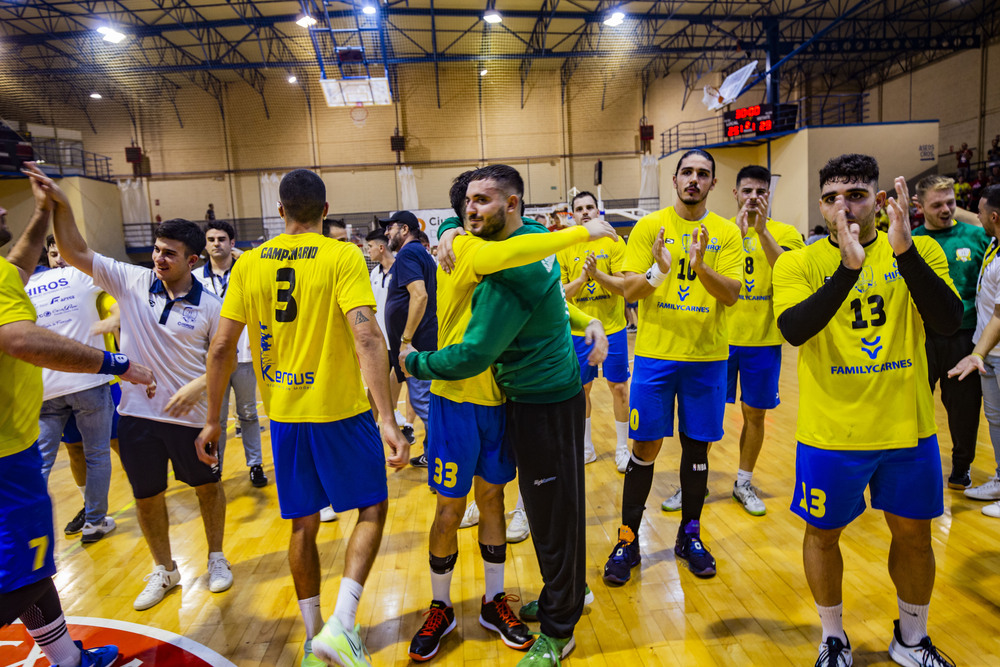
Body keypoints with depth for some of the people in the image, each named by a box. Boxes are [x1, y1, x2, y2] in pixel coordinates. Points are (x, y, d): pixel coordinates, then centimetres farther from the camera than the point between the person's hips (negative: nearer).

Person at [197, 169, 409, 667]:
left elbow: (222, 348, 3)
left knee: (303, 525, 17)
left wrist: (213, 419, 13)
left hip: (283, 413, 4)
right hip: (341, 410, -4)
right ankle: (341, 625, 3)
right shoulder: (343, 256, -10)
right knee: (372, 509, 14)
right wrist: (388, 419, -23)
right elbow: (366, 335, -22)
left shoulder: (249, 263, 3)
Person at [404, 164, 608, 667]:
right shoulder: (533, 237, 5)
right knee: (543, 504, 22)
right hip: (537, 394, 10)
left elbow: (473, 356, -25)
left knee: (554, 515, 4)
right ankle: (563, 596, 41)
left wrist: (413, 362, -10)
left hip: (546, 403, -10)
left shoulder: (509, 271, -25)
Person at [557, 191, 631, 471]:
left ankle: (622, 447, 23)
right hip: (579, 330, 2)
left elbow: (624, 286, -10)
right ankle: (586, 447, 28)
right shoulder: (564, 248, 2)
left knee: (619, 388, 5)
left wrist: (597, 273, -24)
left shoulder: (614, 242, -3)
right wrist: (581, 278, -18)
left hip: (612, 328, -1)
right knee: (581, 389, 10)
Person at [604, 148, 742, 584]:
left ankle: (690, 536, 29)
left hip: (707, 356, 2)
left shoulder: (726, 233, 3)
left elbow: (731, 295, -7)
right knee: (645, 447, 2)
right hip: (655, 353, -1)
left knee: (696, 446, 10)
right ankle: (627, 541, 17)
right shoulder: (649, 227, 1)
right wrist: (657, 272, -25)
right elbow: (629, 291, -5)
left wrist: (701, 267, -25)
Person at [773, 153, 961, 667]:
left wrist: (905, 251, -27)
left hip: (908, 428, 2)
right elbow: (793, 330, -23)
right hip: (830, 432, -2)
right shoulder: (799, 263, -6)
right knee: (823, 533, 12)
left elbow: (948, 322, -15)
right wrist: (849, 266, -32)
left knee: (913, 532, 17)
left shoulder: (921, 251, 0)